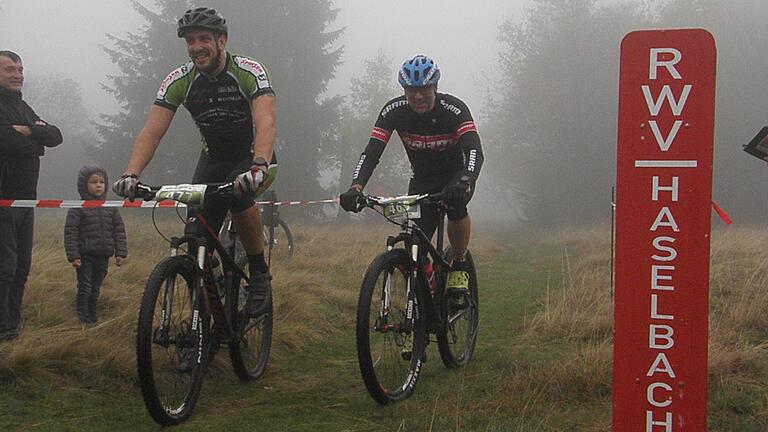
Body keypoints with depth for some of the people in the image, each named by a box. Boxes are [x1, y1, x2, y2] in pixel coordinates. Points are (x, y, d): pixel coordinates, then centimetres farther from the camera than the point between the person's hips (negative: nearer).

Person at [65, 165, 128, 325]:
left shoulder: (110, 208, 7)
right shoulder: (77, 209, -6)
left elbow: (119, 230, 10)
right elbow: (70, 233, -8)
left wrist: (121, 252, 2)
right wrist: (73, 256, -14)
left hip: (103, 257, 4)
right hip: (85, 256, -4)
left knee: (96, 289, 13)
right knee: (84, 289, -2)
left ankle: (93, 316, 23)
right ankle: (84, 319, 4)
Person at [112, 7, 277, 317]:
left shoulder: (249, 72, -23)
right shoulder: (179, 81, -13)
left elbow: (265, 123, -38)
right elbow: (152, 132, -19)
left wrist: (258, 168, -57)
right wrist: (131, 174, -38)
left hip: (254, 154, -3)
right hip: (214, 158, 4)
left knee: (239, 192, -37)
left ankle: (259, 273, -16)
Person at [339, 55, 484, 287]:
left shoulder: (454, 109, -27)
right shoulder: (393, 111, -19)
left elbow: (474, 151, -40)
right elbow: (371, 153, -25)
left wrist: (463, 182, -61)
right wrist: (356, 188, -44)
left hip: (456, 175, -2)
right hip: (422, 179, 3)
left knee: (455, 204, -36)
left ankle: (460, 267, -12)